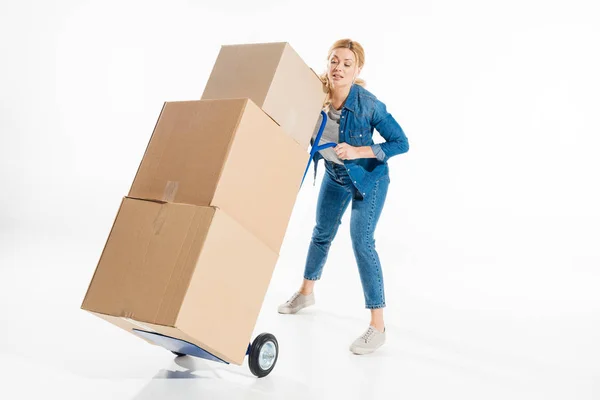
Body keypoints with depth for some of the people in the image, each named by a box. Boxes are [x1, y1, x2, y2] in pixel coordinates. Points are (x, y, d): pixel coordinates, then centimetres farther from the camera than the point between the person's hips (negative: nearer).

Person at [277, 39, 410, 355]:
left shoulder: (368, 105, -31)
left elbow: (401, 143, -23)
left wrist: (358, 151, -33)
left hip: (369, 176, -5)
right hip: (335, 174, 5)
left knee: (362, 241, -15)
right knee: (322, 232, 18)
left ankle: (377, 325, -6)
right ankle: (306, 292, 42)